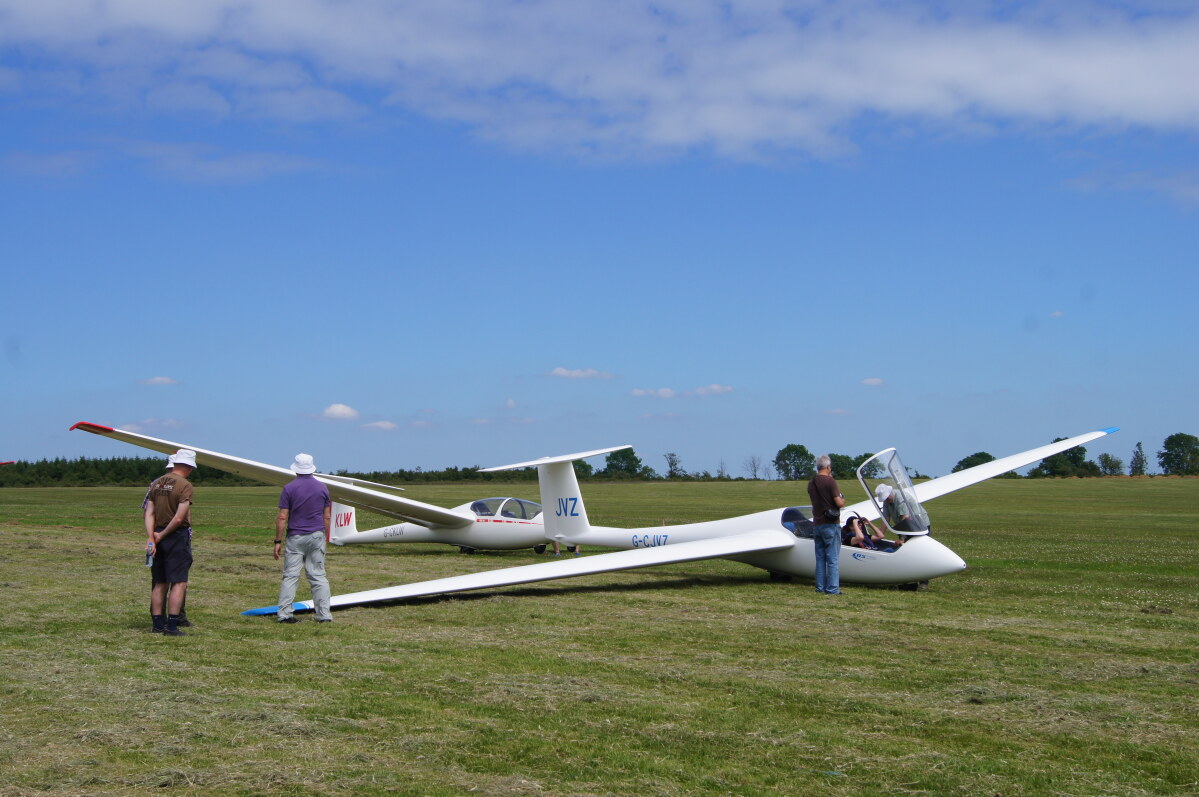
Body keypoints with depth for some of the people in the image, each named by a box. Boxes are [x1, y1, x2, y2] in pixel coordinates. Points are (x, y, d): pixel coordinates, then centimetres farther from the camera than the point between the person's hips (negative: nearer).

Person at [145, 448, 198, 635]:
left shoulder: (156, 484, 10)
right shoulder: (185, 486, -12)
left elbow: (148, 513, 3)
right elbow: (179, 518, -18)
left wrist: (151, 537, -4)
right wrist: (161, 536, -7)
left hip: (158, 537, 7)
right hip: (177, 537, -7)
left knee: (159, 583, 12)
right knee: (179, 583, -5)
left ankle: (157, 623, 15)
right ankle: (172, 625, -10)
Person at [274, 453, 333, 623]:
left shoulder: (289, 488, -5)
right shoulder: (322, 487, 5)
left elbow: (282, 518, -8)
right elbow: (327, 517, 7)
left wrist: (278, 541, -3)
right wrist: (325, 538, 16)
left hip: (295, 537, -2)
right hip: (317, 536, 2)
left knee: (290, 576, 1)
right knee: (318, 576, 5)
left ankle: (284, 613, -2)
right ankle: (324, 614, 3)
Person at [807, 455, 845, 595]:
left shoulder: (811, 483, 8)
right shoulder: (830, 481, -14)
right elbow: (839, 503, -18)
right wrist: (843, 499, 6)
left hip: (817, 524, 7)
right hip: (831, 524, -7)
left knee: (820, 558, 12)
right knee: (833, 559, -3)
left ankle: (820, 587, 13)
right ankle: (832, 588, -4)